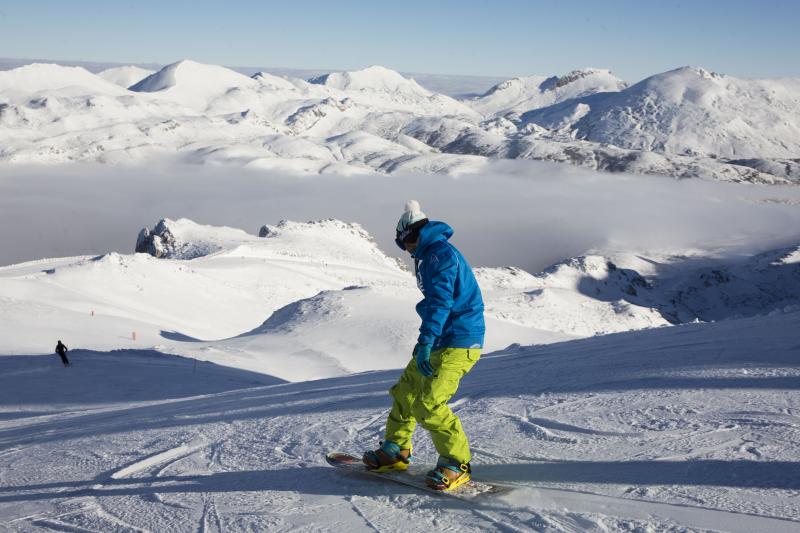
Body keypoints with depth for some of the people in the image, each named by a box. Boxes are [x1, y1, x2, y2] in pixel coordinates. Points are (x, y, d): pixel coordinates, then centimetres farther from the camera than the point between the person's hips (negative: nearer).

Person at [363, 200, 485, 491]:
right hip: (442, 342, 11)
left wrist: (425, 342, -30)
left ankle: (456, 464, -5)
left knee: (429, 404, -18)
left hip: (458, 343, -11)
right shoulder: (433, 253, 18)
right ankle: (395, 451, 28)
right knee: (405, 391, 15)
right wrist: (427, 342, 33)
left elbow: (440, 301, -25)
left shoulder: (439, 253, -14)